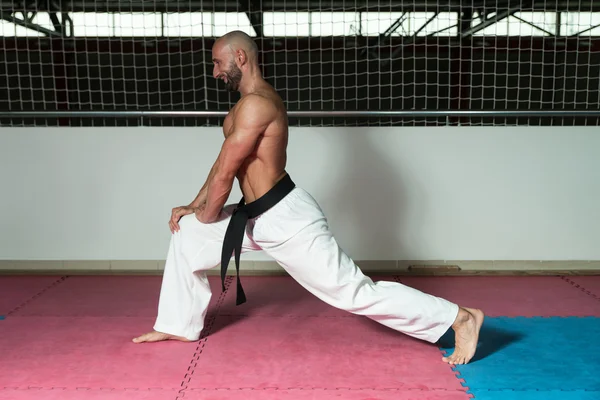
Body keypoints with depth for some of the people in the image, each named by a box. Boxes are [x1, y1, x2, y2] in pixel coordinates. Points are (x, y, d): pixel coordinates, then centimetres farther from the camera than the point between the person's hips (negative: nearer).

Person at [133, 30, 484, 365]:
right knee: (187, 235, 15)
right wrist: (194, 208, 18)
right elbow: (223, 163, 20)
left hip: (286, 219, -10)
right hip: (260, 217, 10)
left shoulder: (255, 103, -19)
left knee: (355, 291, -5)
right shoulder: (252, 101, 15)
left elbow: (225, 174, -16)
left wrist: (204, 218, 1)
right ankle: (181, 326, 28)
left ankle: (459, 317, 6)